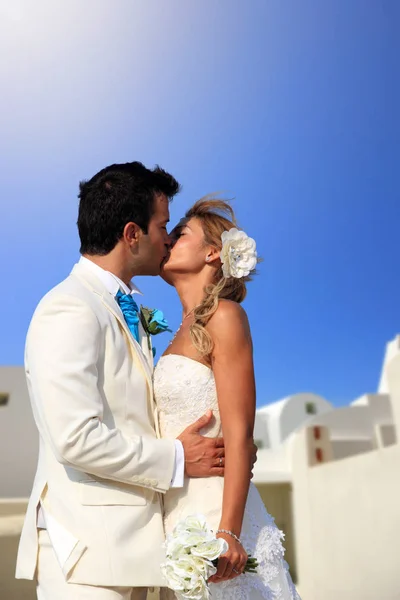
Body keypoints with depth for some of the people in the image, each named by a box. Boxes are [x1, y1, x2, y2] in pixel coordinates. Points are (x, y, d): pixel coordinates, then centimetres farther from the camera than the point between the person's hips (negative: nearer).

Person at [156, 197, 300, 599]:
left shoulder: (224, 315, -10)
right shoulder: (186, 330, 12)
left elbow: (239, 435, -15)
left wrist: (227, 532, -19)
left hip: (212, 512, -7)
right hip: (177, 515, 7)